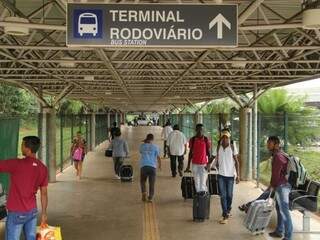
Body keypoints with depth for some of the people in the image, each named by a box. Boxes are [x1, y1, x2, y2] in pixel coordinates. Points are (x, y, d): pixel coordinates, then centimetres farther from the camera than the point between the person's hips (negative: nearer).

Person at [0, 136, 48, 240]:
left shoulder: (16, 164, -19)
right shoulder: (43, 168, -1)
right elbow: (44, 193, 5)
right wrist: (44, 213, 14)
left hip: (16, 213, -6)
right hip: (32, 211, 6)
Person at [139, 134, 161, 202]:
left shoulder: (142, 146, 8)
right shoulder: (155, 147, 4)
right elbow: (158, 157, 3)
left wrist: (144, 142, 24)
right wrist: (160, 166, 19)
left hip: (144, 166, 1)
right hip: (152, 167, -1)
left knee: (142, 181, 16)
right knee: (152, 183, 7)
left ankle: (144, 192, -7)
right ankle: (150, 197, 3)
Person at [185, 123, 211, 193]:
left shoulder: (206, 140, -3)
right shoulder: (192, 140, 1)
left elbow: (208, 153, 2)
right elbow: (190, 153, 7)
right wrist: (188, 165, 6)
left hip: (204, 164, -2)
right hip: (195, 164, 2)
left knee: (203, 183, -8)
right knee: (197, 183, 8)